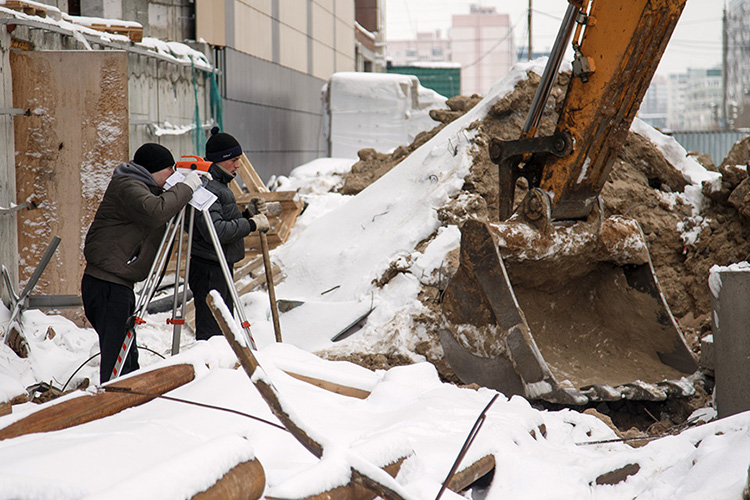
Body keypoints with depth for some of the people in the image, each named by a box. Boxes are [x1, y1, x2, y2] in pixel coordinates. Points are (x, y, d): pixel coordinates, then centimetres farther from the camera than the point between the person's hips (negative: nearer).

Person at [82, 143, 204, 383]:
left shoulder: (141, 187, 18)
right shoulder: (127, 187, -13)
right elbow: (155, 212, -31)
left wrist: (191, 183, 11)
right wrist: (186, 187, -20)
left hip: (119, 284, 10)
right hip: (107, 285, -10)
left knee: (126, 355, 13)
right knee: (116, 358, -11)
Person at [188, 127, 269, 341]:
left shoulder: (219, 185, 16)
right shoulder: (206, 187, -17)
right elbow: (215, 231, -27)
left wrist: (248, 214, 6)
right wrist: (252, 224, -20)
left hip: (222, 268, 11)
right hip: (208, 269, -11)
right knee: (210, 332, -10)